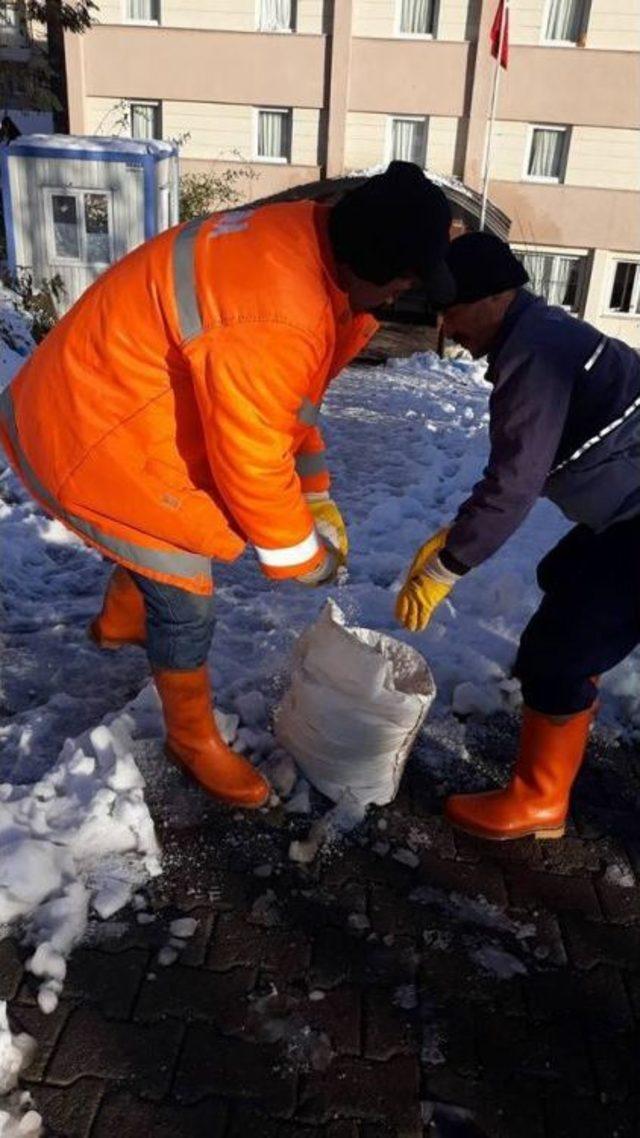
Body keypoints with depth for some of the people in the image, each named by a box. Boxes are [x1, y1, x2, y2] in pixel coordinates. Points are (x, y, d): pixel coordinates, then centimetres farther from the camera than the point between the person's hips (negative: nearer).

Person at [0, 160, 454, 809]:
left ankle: (119, 622, 60)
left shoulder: (299, 243, -1)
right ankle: (194, 741, 25)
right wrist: (300, 553, -8)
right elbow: (252, 462, -25)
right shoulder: (274, 320, -34)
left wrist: (317, 498, 8)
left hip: (103, 401, 10)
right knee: (185, 599, 1)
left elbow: (285, 403, 8)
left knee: (171, 534, 31)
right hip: (92, 439, -10)